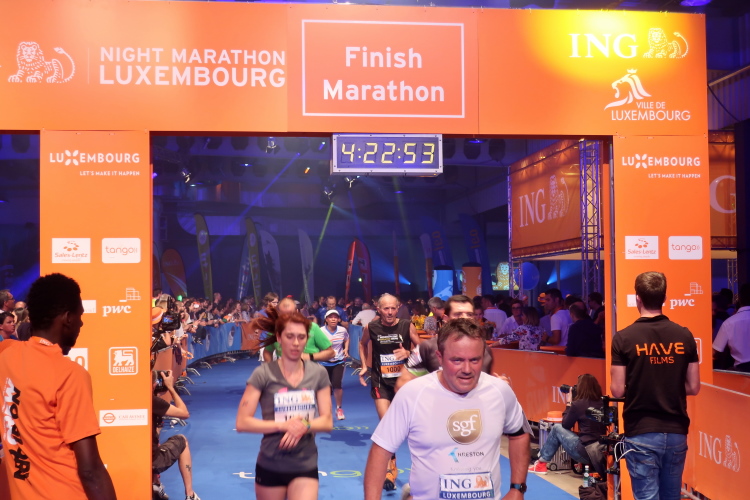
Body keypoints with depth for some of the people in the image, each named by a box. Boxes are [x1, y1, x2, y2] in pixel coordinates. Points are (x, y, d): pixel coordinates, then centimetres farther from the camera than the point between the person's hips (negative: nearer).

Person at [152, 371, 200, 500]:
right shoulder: (152, 401, -15)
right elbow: (185, 413, -3)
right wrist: (170, 387, 5)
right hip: (150, 462, -6)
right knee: (181, 440, 22)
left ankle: (155, 485, 27)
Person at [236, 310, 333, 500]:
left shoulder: (318, 373, -2)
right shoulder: (263, 374, -10)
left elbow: (327, 421, -1)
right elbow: (242, 423, -12)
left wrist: (305, 426, -22)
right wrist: (283, 425, -23)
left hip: (306, 466, 1)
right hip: (270, 466, -1)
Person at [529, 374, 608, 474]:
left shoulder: (578, 404, -11)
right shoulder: (602, 403, 4)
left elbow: (565, 425, 3)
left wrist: (569, 404, 11)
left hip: (586, 453, -6)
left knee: (557, 428, 17)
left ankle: (541, 463, 25)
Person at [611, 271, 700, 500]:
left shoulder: (624, 338, -10)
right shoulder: (684, 336, -1)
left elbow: (618, 391, -9)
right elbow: (693, 388, 4)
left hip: (641, 433, -4)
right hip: (676, 431, 4)